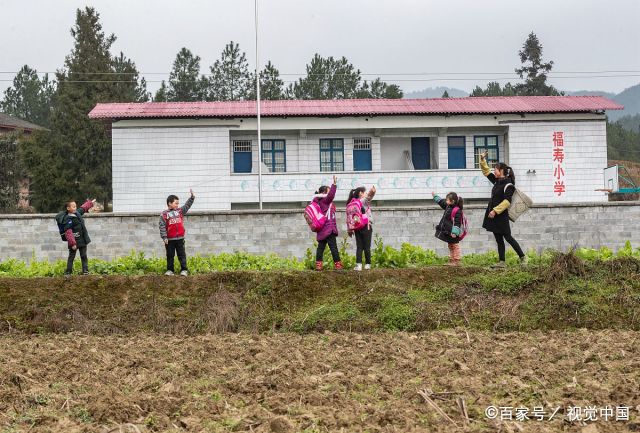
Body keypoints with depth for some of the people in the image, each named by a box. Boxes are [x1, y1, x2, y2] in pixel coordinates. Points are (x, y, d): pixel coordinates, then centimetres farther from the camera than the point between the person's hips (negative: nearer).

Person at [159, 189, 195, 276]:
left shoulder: (180, 211, 11)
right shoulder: (164, 214, -3)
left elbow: (187, 206, 14)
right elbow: (162, 226, -5)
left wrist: (192, 197, 2)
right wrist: (164, 237, -11)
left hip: (180, 238, 3)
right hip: (169, 239, -3)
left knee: (182, 255, 3)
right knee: (170, 255, 6)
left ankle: (184, 270, 5)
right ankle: (170, 270, 14)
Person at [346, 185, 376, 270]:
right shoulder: (364, 201, -4)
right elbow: (370, 194, -21)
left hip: (357, 227, 5)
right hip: (366, 226, -5)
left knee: (359, 247, 4)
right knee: (367, 247, 4)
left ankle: (358, 264, -7)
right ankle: (367, 264, 10)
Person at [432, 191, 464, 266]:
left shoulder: (457, 211, -22)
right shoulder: (448, 207, 5)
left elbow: (457, 223, -26)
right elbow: (441, 202, 25)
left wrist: (455, 232, -32)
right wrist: (435, 196, 32)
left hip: (453, 234, -10)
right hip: (447, 232, 10)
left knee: (455, 246, -2)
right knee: (450, 246, 15)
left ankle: (457, 261, 3)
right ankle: (451, 260, 22)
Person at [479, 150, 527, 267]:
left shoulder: (508, 184, -13)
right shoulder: (497, 181, 12)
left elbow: (507, 201, -21)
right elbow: (486, 171, 23)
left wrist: (495, 211, -25)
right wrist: (482, 159, 15)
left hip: (501, 216, -8)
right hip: (493, 215, 8)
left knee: (508, 237, -3)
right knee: (499, 240, 8)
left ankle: (523, 257, 8)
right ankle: (502, 262, 11)